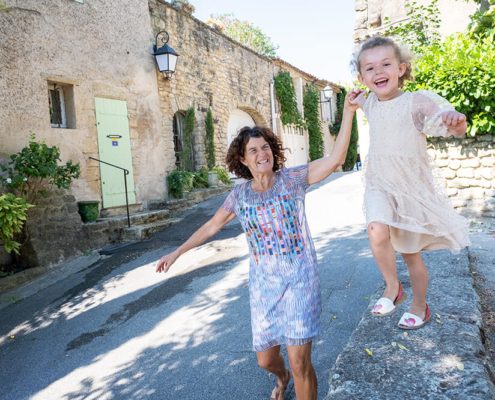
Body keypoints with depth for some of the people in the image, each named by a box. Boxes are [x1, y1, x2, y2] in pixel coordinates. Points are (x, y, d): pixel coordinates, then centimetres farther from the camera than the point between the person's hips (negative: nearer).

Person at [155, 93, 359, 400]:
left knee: (300, 363, -8)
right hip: (263, 285, 4)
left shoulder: (292, 178, -5)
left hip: (300, 280, -3)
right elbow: (212, 226, 15)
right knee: (265, 359, 16)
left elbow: (335, 159, -16)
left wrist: (348, 110, -23)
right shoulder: (239, 194, 4)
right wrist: (177, 252, 19)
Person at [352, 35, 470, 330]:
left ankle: (420, 307, 37)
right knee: (378, 232, -28)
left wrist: (457, 121, -51)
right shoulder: (370, 103, 0)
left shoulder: (417, 101, -16)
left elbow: (456, 129, -31)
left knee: (412, 254, 12)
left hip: (412, 188, -2)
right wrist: (355, 99, 9)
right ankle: (392, 287, -1)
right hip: (380, 186, 3)